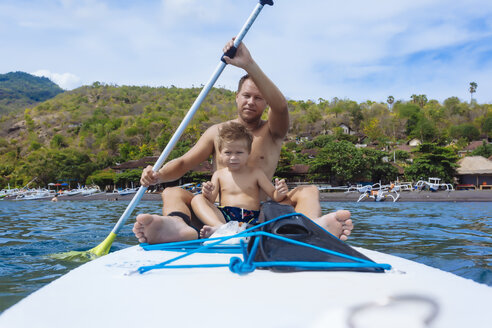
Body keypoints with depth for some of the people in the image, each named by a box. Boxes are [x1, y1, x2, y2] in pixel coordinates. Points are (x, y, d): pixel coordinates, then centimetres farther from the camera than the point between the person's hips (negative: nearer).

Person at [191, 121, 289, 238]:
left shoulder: (256, 173, 13)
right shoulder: (219, 175, 16)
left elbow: (273, 195, 11)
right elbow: (210, 202, 8)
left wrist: (279, 193, -13)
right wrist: (208, 194, -15)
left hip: (251, 219, -1)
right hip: (225, 216, 2)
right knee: (197, 199, -17)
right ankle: (219, 227, -41)